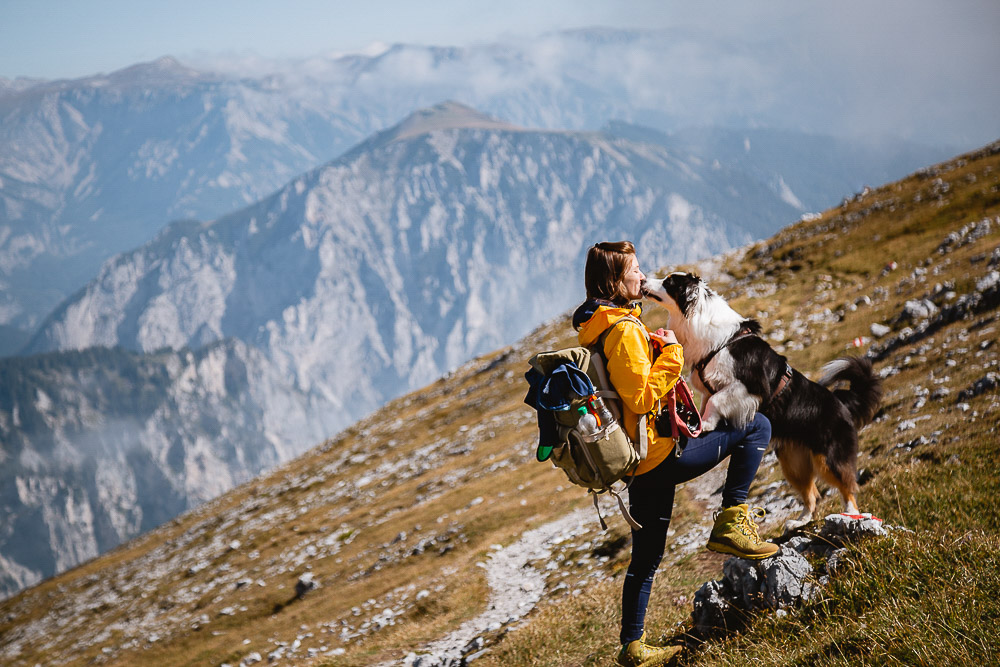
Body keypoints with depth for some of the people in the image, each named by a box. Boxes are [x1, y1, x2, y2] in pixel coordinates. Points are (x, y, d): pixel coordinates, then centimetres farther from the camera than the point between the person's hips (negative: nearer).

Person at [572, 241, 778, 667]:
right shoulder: (624, 330, -19)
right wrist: (671, 352, -16)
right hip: (659, 456, -10)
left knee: (646, 558, 19)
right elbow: (643, 397, -24)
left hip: (637, 463, 10)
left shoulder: (592, 329, 11)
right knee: (756, 425, -3)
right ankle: (730, 523, -3)